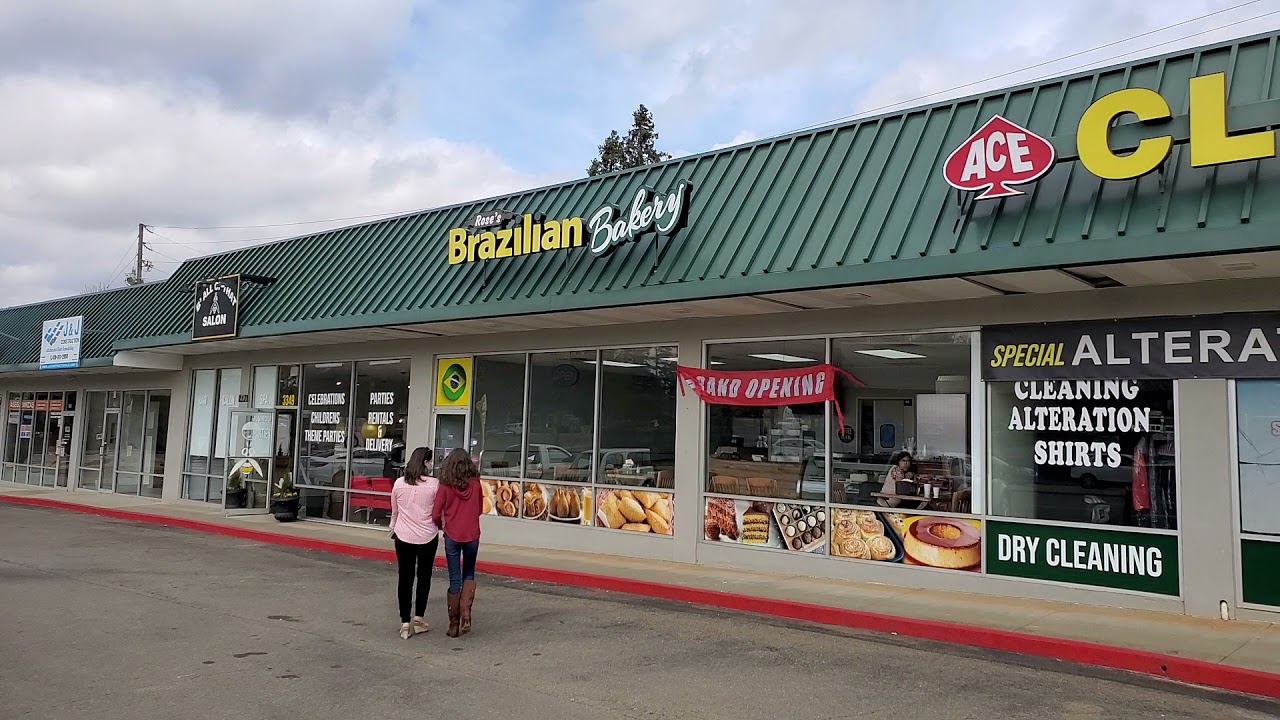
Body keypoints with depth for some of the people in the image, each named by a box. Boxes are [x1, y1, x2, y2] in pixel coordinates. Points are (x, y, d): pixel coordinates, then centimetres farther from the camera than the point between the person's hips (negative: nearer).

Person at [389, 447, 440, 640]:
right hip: (428, 537, -2)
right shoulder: (434, 484, -11)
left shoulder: (399, 484, -2)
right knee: (424, 576, 14)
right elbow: (437, 513, -3)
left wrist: (393, 528, 27)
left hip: (404, 537, 2)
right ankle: (418, 618, 18)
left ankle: (405, 623, 8)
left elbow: (394, 511, 10)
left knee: (405, 578, 7)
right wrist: (440, 526, 16)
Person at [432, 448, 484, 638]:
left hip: (452, 536, -1)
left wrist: (442, 525, 12)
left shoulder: (445, 485, -8)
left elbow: (435, 515, -8)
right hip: (472, 535, 1)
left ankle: (454, 624, 14)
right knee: (469, 574, 19)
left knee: (454, 579, 8)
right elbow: (479, 510, 6)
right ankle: (466, 613, 0)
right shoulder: (475, 483, -4)